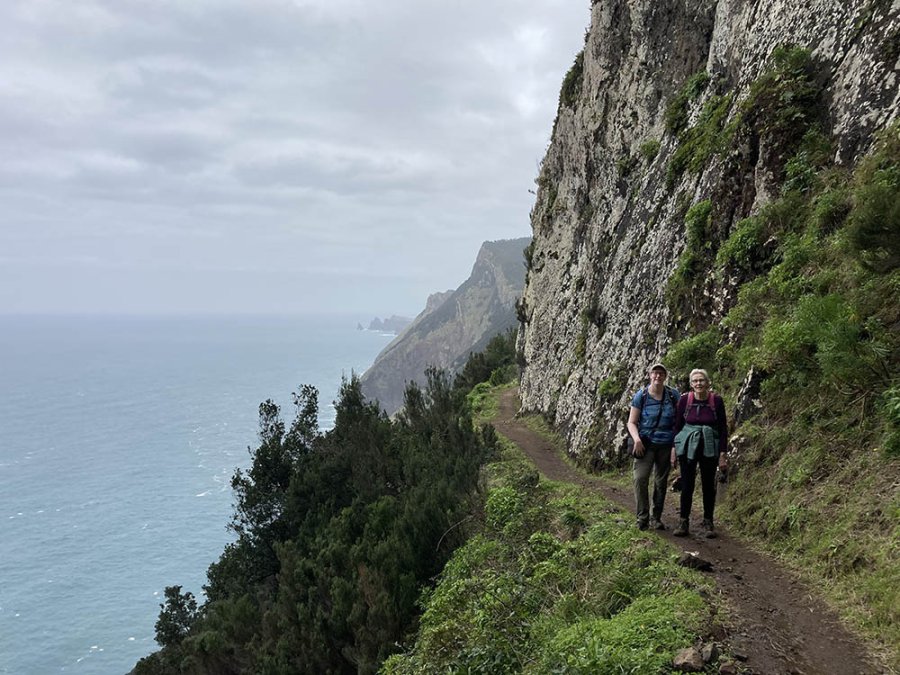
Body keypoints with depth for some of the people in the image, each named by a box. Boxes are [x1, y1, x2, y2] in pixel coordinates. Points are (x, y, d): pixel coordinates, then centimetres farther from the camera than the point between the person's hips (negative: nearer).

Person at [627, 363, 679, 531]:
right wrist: (636, 439, -19)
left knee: (661, 482, 9)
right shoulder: (641, 396, -4)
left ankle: (656, 518, 21)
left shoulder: (673, 395, 1)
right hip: (646, 443, -2)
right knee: (640, 478, -16)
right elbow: (631, 422, -2)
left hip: (666, 445, 2)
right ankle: (642, 517, -7)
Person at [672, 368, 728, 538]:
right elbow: (677, 425, 4)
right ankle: (684, 522, 10)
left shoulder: (716, 400, -6)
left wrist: (723, 454, -4)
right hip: (687, 446, 0)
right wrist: (674, 449, 2)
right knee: (687, 485, 0)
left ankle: (708, 522, 20)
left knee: (709, 485, 7)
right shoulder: (684, 400, -4)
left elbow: (723, 428, -1)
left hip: (710, 447, 0)